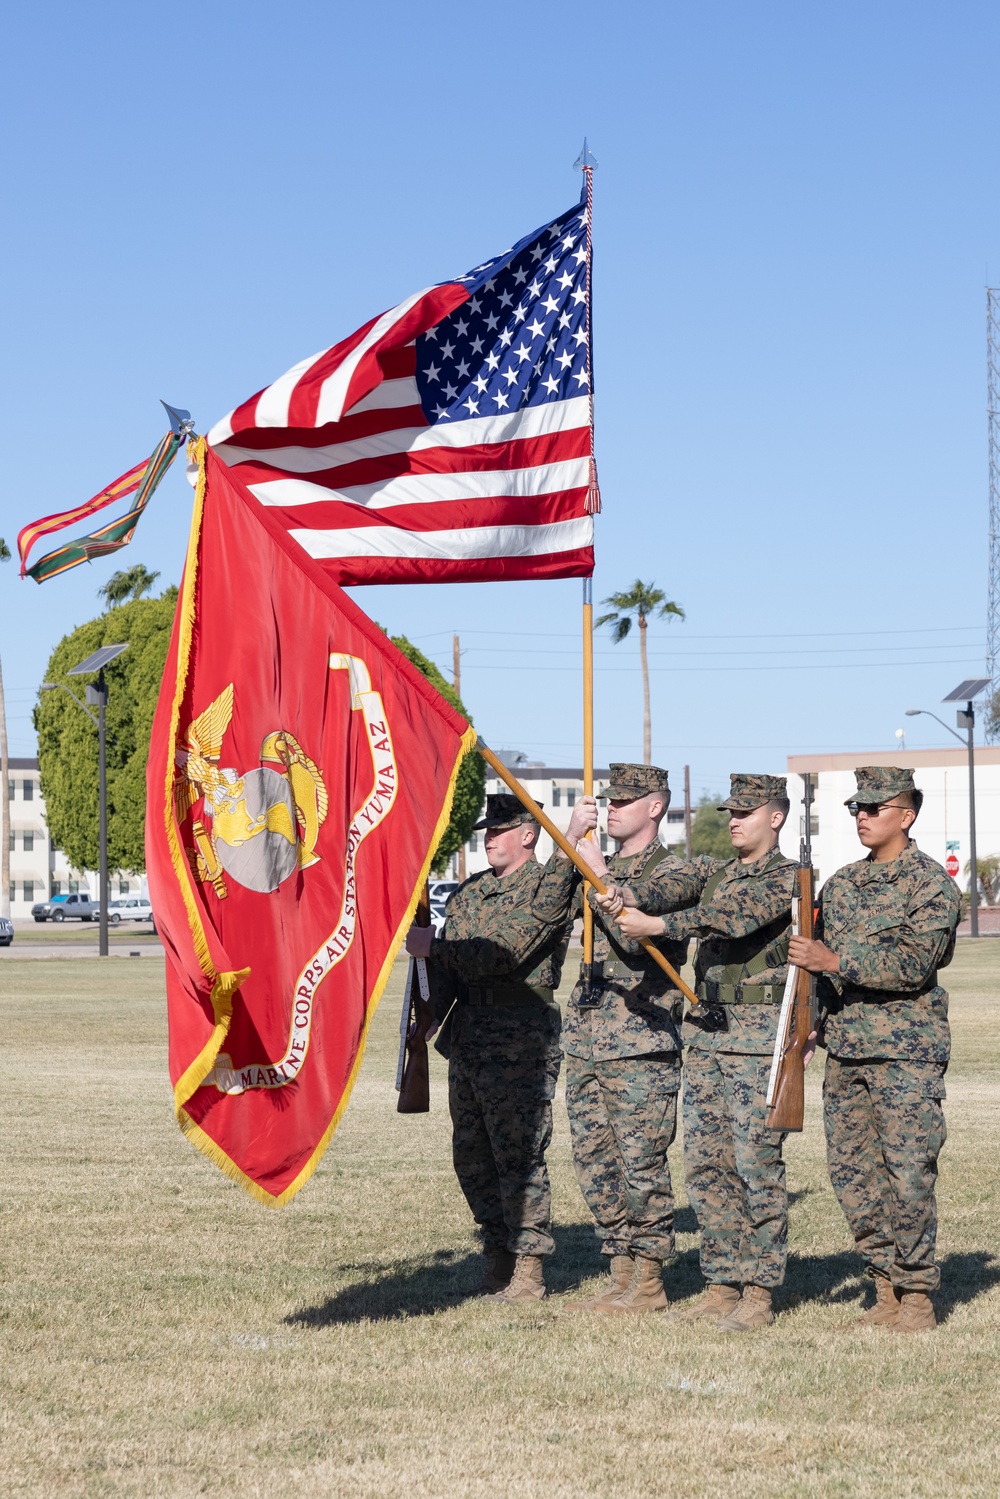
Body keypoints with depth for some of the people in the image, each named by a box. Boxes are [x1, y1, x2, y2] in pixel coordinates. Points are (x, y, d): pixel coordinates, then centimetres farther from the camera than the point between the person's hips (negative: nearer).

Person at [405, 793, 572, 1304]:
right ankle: (499, 1258, 19)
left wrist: (434, 947, -14)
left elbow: (505, 953, -19)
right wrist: (431, 1017, 9)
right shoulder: (470, 891, 17)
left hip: (520, 1045, -8)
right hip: (467, 1040, 8)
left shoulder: (544, 889, -8)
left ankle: (528, 1271, -2)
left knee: (517, 1156, -7)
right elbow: (448, 961, 20)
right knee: (471, 1155, 10)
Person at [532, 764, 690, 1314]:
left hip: (641, 1044, -7)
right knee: (594, 1162, 9)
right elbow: (548, 908, 2)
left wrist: (599, 875, -15)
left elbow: (637, 936, -19)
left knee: (641, 1165, -4)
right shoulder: (600, 866, 16)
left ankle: (648, 1282, 4)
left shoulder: (671, 872, -5)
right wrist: (570, 838, -5)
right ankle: (621, 1273, 18)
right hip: (586, 1038, 7)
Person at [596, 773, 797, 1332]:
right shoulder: (713, 871, 17)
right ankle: (723, 1285, 14)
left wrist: (658, 925, -28)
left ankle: (760, 1293, -2)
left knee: (756, 1163, -6)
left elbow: (736, 914, -20)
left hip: (758, 1035, -7)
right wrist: (628, 897, -24)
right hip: (705, 1031, 7)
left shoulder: (788, 879, -5)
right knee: (705, 1163, 7)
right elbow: (674, 887, -2)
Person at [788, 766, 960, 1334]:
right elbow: (820, 964, 20)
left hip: (908, 1052, -7)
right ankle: (887, 1291, 15)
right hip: (846, 1050, 7)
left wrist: (836, 961, -20)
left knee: (907, 1174, -7)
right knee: (852, 1171, 6)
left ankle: (918, 1296, 2)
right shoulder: (841, 884, 15)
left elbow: (914, 963, -16)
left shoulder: (931, 883, -5)